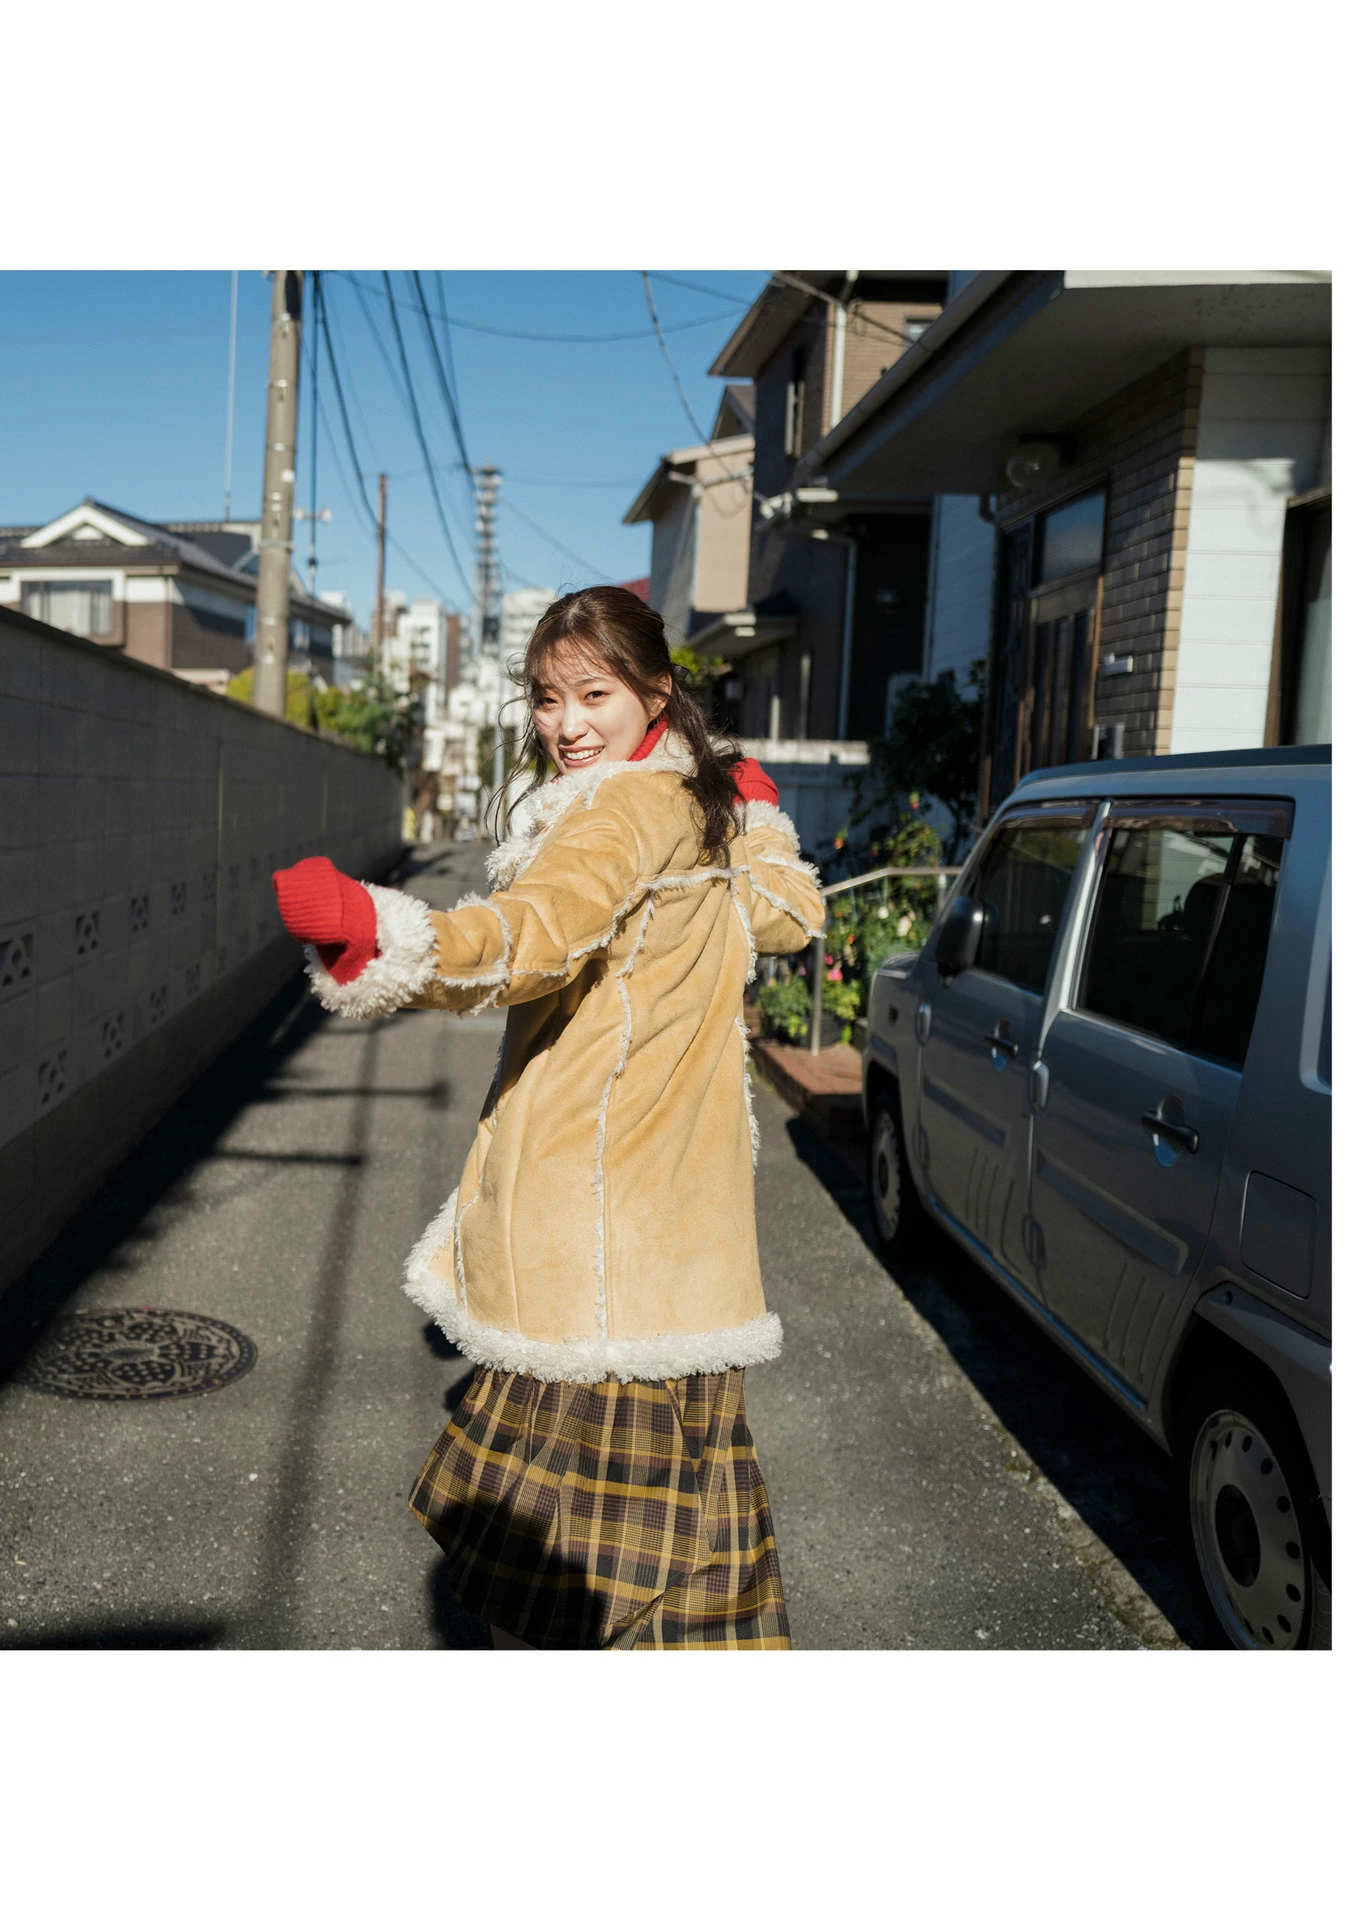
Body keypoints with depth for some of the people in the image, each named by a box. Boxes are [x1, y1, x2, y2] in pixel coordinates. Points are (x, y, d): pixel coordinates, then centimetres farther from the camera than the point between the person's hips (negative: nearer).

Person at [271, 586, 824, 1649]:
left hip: (596, 1192, -10)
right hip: (671, 1187, 10)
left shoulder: (625, 806, -16)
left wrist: (379, 935, -50)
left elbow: (541, 931, -36)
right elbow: (794, 916, 26)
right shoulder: (709, 803, 12)